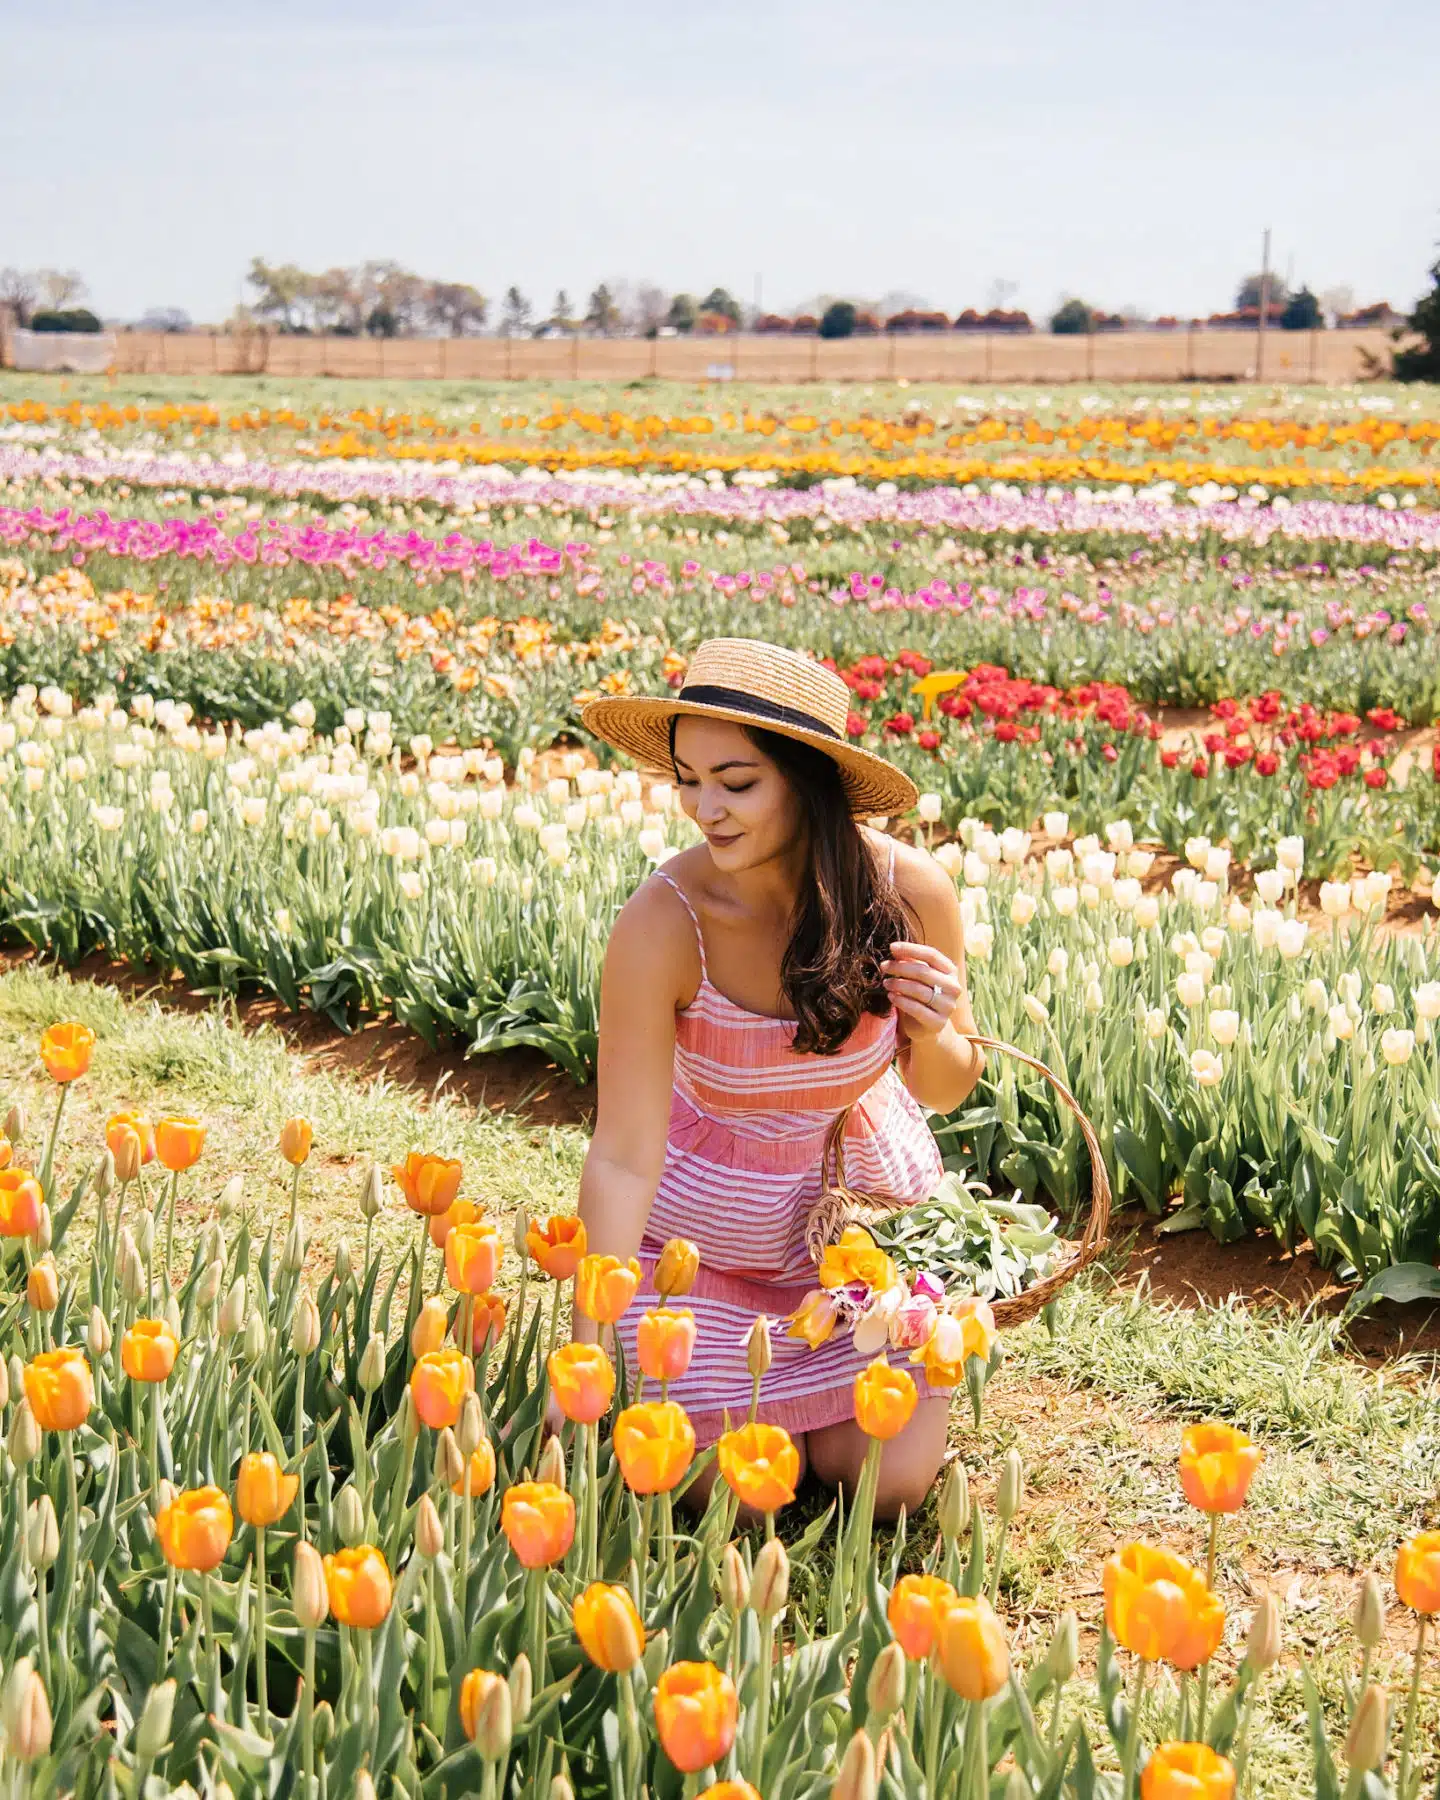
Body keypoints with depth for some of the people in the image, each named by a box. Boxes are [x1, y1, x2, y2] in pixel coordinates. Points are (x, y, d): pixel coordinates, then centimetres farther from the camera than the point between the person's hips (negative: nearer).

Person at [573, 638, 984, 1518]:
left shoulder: (910, 893, -21)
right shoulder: (663, 924, -29)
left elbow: (945, 1091, -4)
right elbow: (623, 1156, -26)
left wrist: (935, 1031, -28)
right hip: (706, 1233, -2)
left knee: (887, 1484, -4)